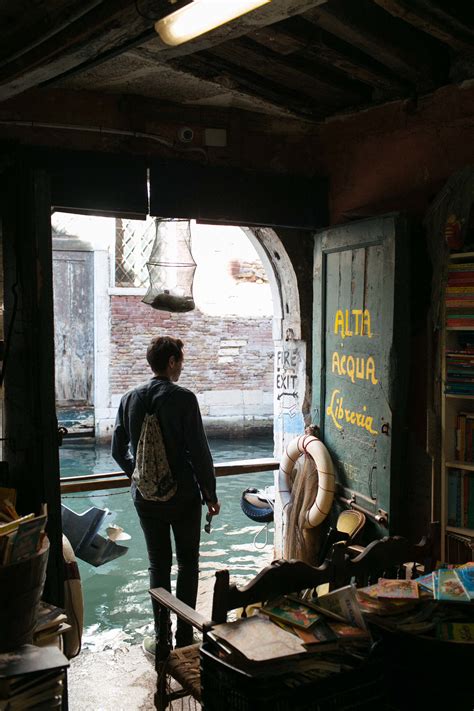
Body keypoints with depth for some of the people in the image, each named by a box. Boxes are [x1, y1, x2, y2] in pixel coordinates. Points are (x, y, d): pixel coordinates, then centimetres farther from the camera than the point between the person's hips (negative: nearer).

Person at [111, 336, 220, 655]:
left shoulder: (130, 398, 1)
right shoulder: (183, 398, -14)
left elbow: (118, 450, 7)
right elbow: (199, 452, -14)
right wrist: (211, 494, -3)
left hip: (146, 497, 4)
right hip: (183, 496, -4)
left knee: (159, 565, 13)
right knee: (188, 563, 11)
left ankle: (161, 638, 18)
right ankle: (184, 636, 15)